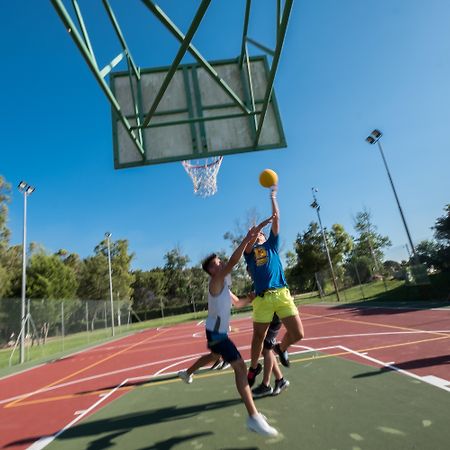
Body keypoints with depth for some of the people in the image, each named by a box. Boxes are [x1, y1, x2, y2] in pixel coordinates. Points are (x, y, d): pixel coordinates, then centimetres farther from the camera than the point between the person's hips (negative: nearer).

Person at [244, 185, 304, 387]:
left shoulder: (271, 245, 20)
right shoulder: (250, 252, 15)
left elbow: (276, 219, 15)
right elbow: (247, 245, -10)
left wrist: (273, 197, 15)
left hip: (281, 294, 1)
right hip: (262, 297, -1)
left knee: (298, 334, -4)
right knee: (258, 336, 5)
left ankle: (281, 348, 28)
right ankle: (254, 367, 32)